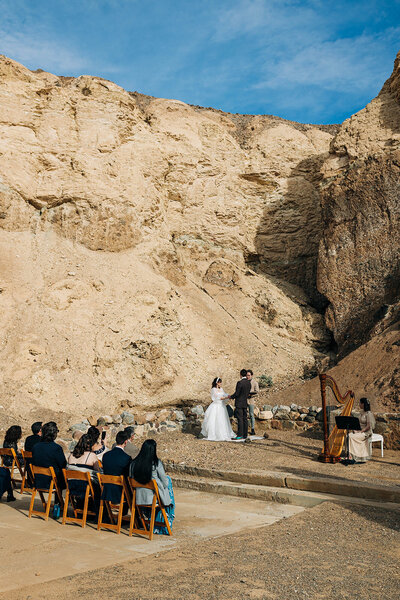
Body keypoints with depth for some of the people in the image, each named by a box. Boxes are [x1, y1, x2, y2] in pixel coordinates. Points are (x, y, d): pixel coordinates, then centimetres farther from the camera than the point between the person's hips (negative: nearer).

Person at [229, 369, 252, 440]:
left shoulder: (239, 383, -16)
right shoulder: (249, 383, 8)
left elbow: (237, 393, -17)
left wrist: (231, 397, 4)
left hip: (239, 403, -8)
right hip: (245, 403, 8)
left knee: (240, 419, -7)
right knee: (245, 419, 8)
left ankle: (240, 435, -7)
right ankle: (245, 435, 11)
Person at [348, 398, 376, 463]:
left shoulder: (368, 413, -15)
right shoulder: (362, 412, 11)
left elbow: (368, 426, -18)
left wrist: (360, 431, -21)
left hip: (367, 432, -8)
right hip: (360, 430, 8)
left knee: (352, 437, -25)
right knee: (349, 435, -15)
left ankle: (355, 457, -16)